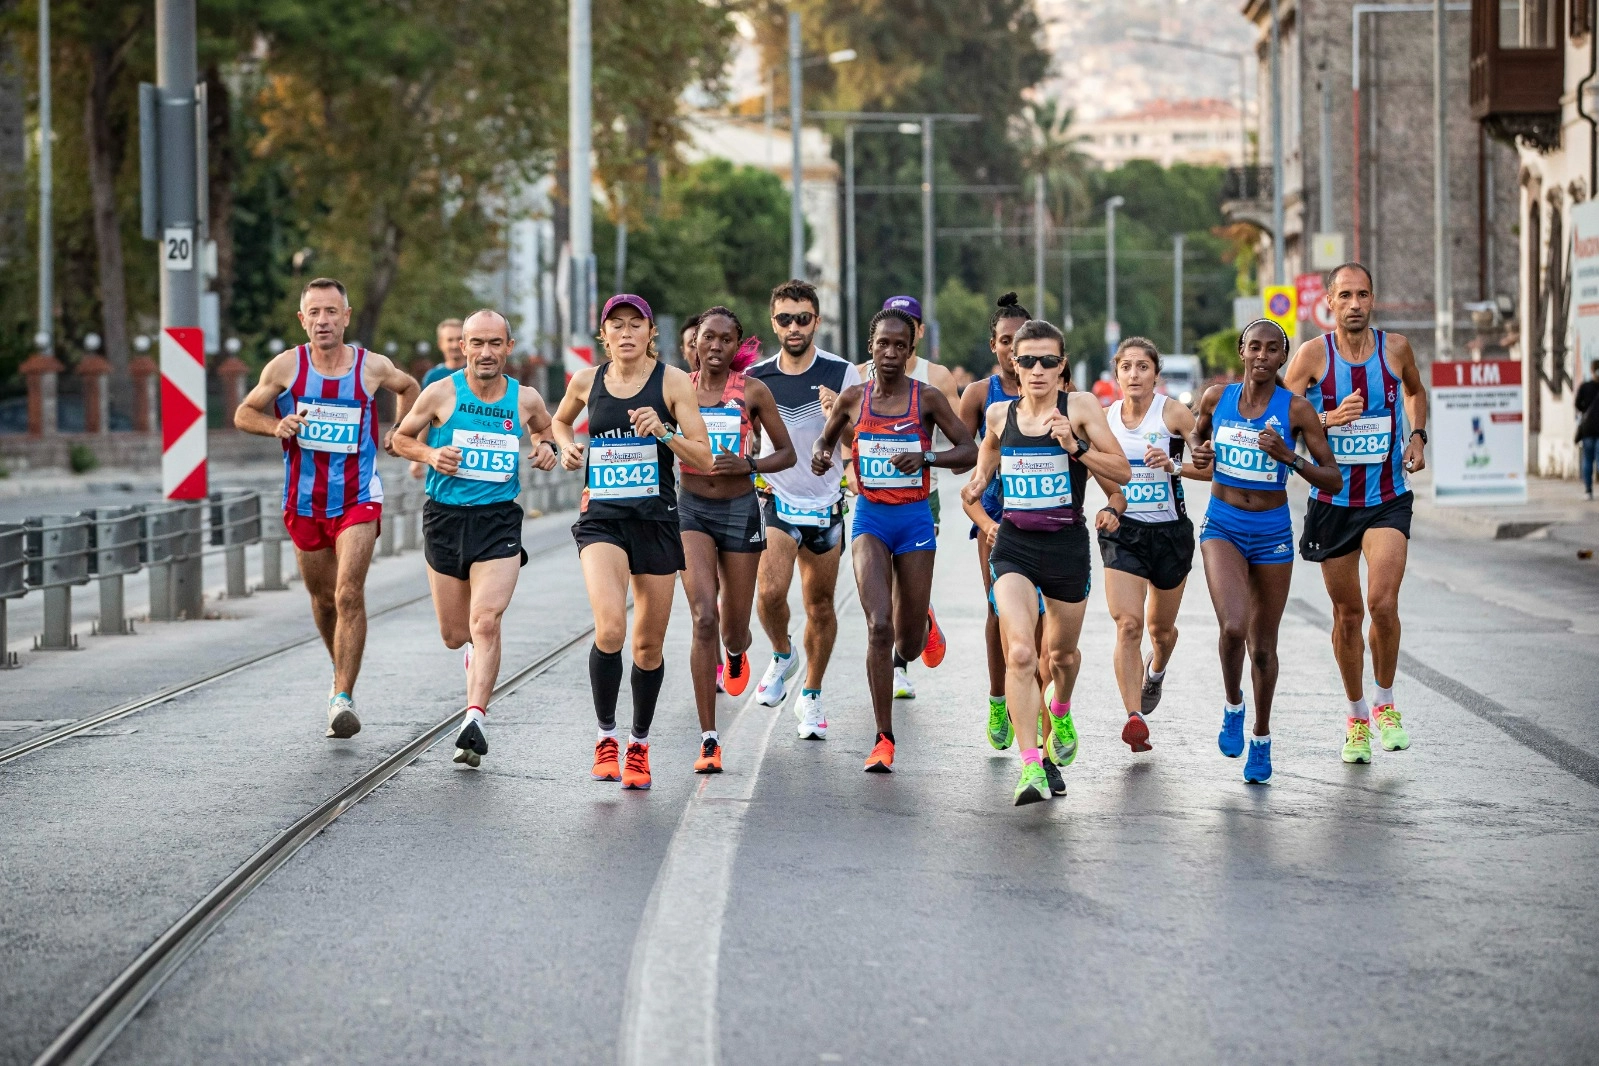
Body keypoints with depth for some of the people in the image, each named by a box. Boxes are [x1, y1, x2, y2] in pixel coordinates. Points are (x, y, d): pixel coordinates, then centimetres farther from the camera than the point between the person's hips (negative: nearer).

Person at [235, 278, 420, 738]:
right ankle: (342, 674, 40)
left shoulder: (373, 367, -5)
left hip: (358, 499, -2)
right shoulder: (285, 367, -6)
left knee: (349, 596, -16)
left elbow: (408, 387, 18)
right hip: (304, 501, 2)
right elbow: (244, 414, 5)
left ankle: (343, 698, -16)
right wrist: (276, 426, -14)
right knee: (323, 598, 15)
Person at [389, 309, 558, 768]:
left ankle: (475, 719, -22)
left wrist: (547, 449, 1)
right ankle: (475, 651, 46)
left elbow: (545, 430, 23)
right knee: (454, 635, 10)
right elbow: (401, 438, 9)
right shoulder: (441, 393, -3)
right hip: (445, 519, 1)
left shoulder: (525, 399, 2)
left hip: (499, 522, -1)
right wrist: (430, 454, -11)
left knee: (485, 623, -19)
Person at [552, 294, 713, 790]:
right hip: (602, 517, 0)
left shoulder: (672, 381, -3)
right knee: (609, 629, -21)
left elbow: (704, 459, -6)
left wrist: (664, 431, -21)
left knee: (648, 644, 8)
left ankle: (639, 743, 29)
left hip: (656, 518, 0)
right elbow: (560, 420, 27)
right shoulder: (587, 381, 5)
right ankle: (605, 736, -4)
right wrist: (567, 446, 6)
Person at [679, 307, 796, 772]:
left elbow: (787, 453, 3)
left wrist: (747, 464, -14)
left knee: (733, 628, 10)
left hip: (740, 510, 0)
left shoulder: (753, 391, -2)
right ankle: (709, 739, -15)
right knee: (704, 618, -18)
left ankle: (735, 653, 53)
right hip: (692, 510, 0)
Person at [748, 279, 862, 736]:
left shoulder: (841, 373, -6)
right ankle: (782, 656, 11)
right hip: (776, 499, 0)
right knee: (770, 592, -19)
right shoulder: (755, 377, -1)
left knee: (820, 604, 7)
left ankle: (811, 697, 24)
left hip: (825, 503, 0)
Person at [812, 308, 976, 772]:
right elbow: (825, 440, 17)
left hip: (915, 519, 0)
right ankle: (884, 739, -9)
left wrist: (926, 457, -20)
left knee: (908, 646, 7)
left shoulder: (927, 398, -3)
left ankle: (923, 622, 48)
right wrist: (819, 456, -6)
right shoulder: (853, 397, 2)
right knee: (878, 627, -17)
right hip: (870, 518, 0)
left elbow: (970, 452, -2)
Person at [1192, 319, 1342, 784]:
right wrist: (1198, 457, -3)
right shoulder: (1216, 398, -1)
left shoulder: (1296, 410, -8)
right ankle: (1233, 707, 6)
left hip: (1272, 533, 0)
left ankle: (1261, 737, 31)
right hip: (1222, 527, 0)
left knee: (1263, 645, 9)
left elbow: (1334, 481, -8)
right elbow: (1198, 443, 20)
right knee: (1232, 627, -23)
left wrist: (1288, 457, -23)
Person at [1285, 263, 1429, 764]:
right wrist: (1329, 418, -21)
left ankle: (1385, 704, 4)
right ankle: (1356, 717, 26)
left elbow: (1415, 390, 22)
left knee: (1383, 602, -18)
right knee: (1347, 614, 7)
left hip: (1388, 499, 0)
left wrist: (1417, 436, 6)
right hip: (1333, 501, 0)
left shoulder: (1396, 348, -1)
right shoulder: (1313, 354, -7)